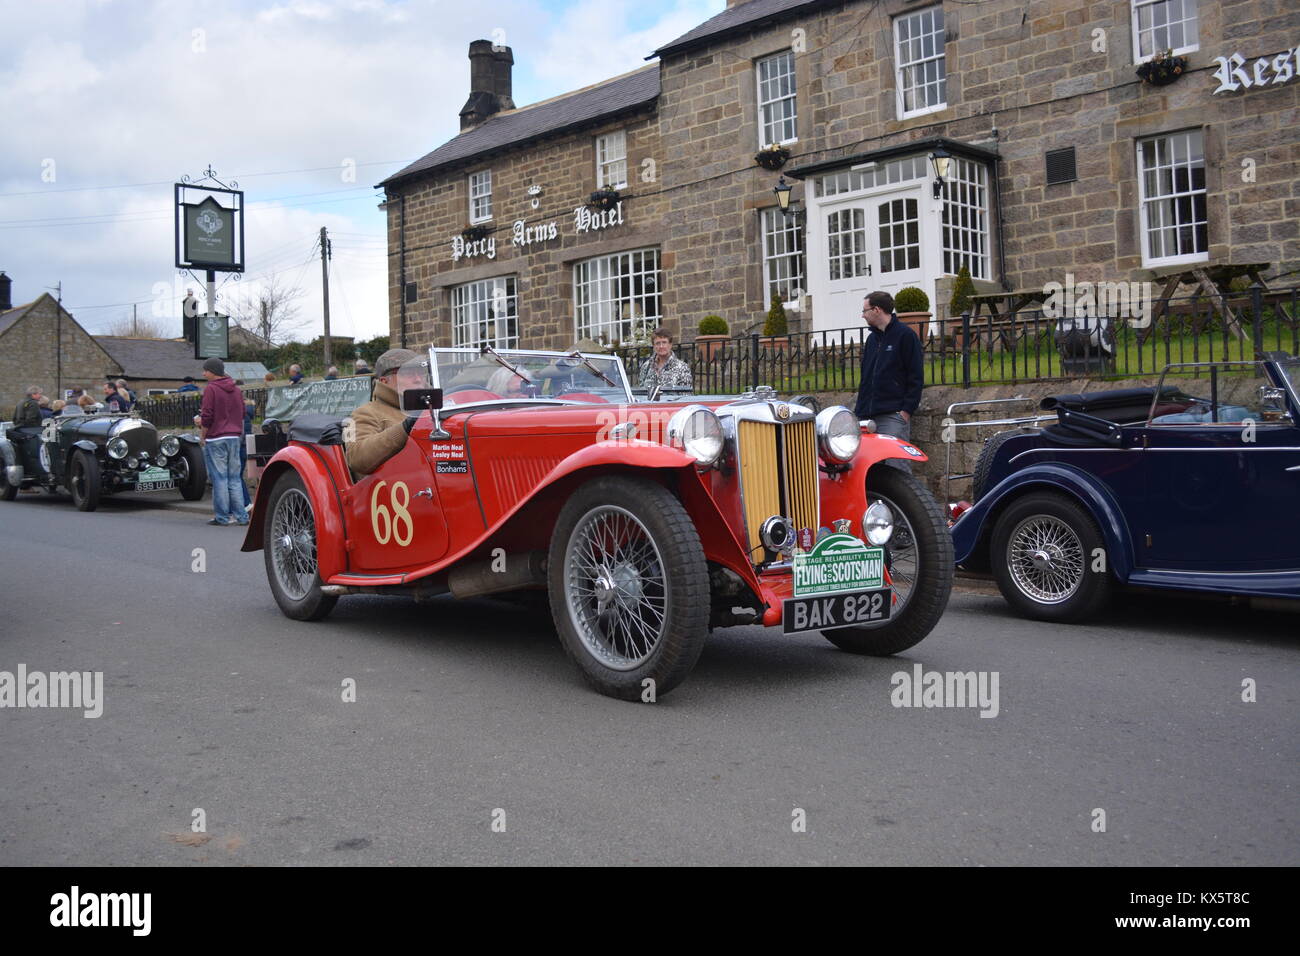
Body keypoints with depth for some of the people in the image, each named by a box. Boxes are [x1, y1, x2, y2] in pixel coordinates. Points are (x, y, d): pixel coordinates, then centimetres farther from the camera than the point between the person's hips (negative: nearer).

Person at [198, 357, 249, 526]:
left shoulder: (211, 389, -7)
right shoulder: (236, 389, 13)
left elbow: (207, 416, -10)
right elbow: (242, 413, 16)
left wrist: (203, 435, 1)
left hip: (217, 438, -6)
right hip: (235, 437, 6)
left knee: (219, 477, -2)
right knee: (235, 477, 8)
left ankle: (222, 516, -1)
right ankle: (240, 516, 4)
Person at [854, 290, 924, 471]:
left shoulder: (905, 335, -1)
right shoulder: (872, 338, 21)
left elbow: (916, 377, -6)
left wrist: (907, 410, -14)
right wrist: (859, 409, 16)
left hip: (894, 416, -7)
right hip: (869, 416, 7)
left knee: (896, 466, -14)